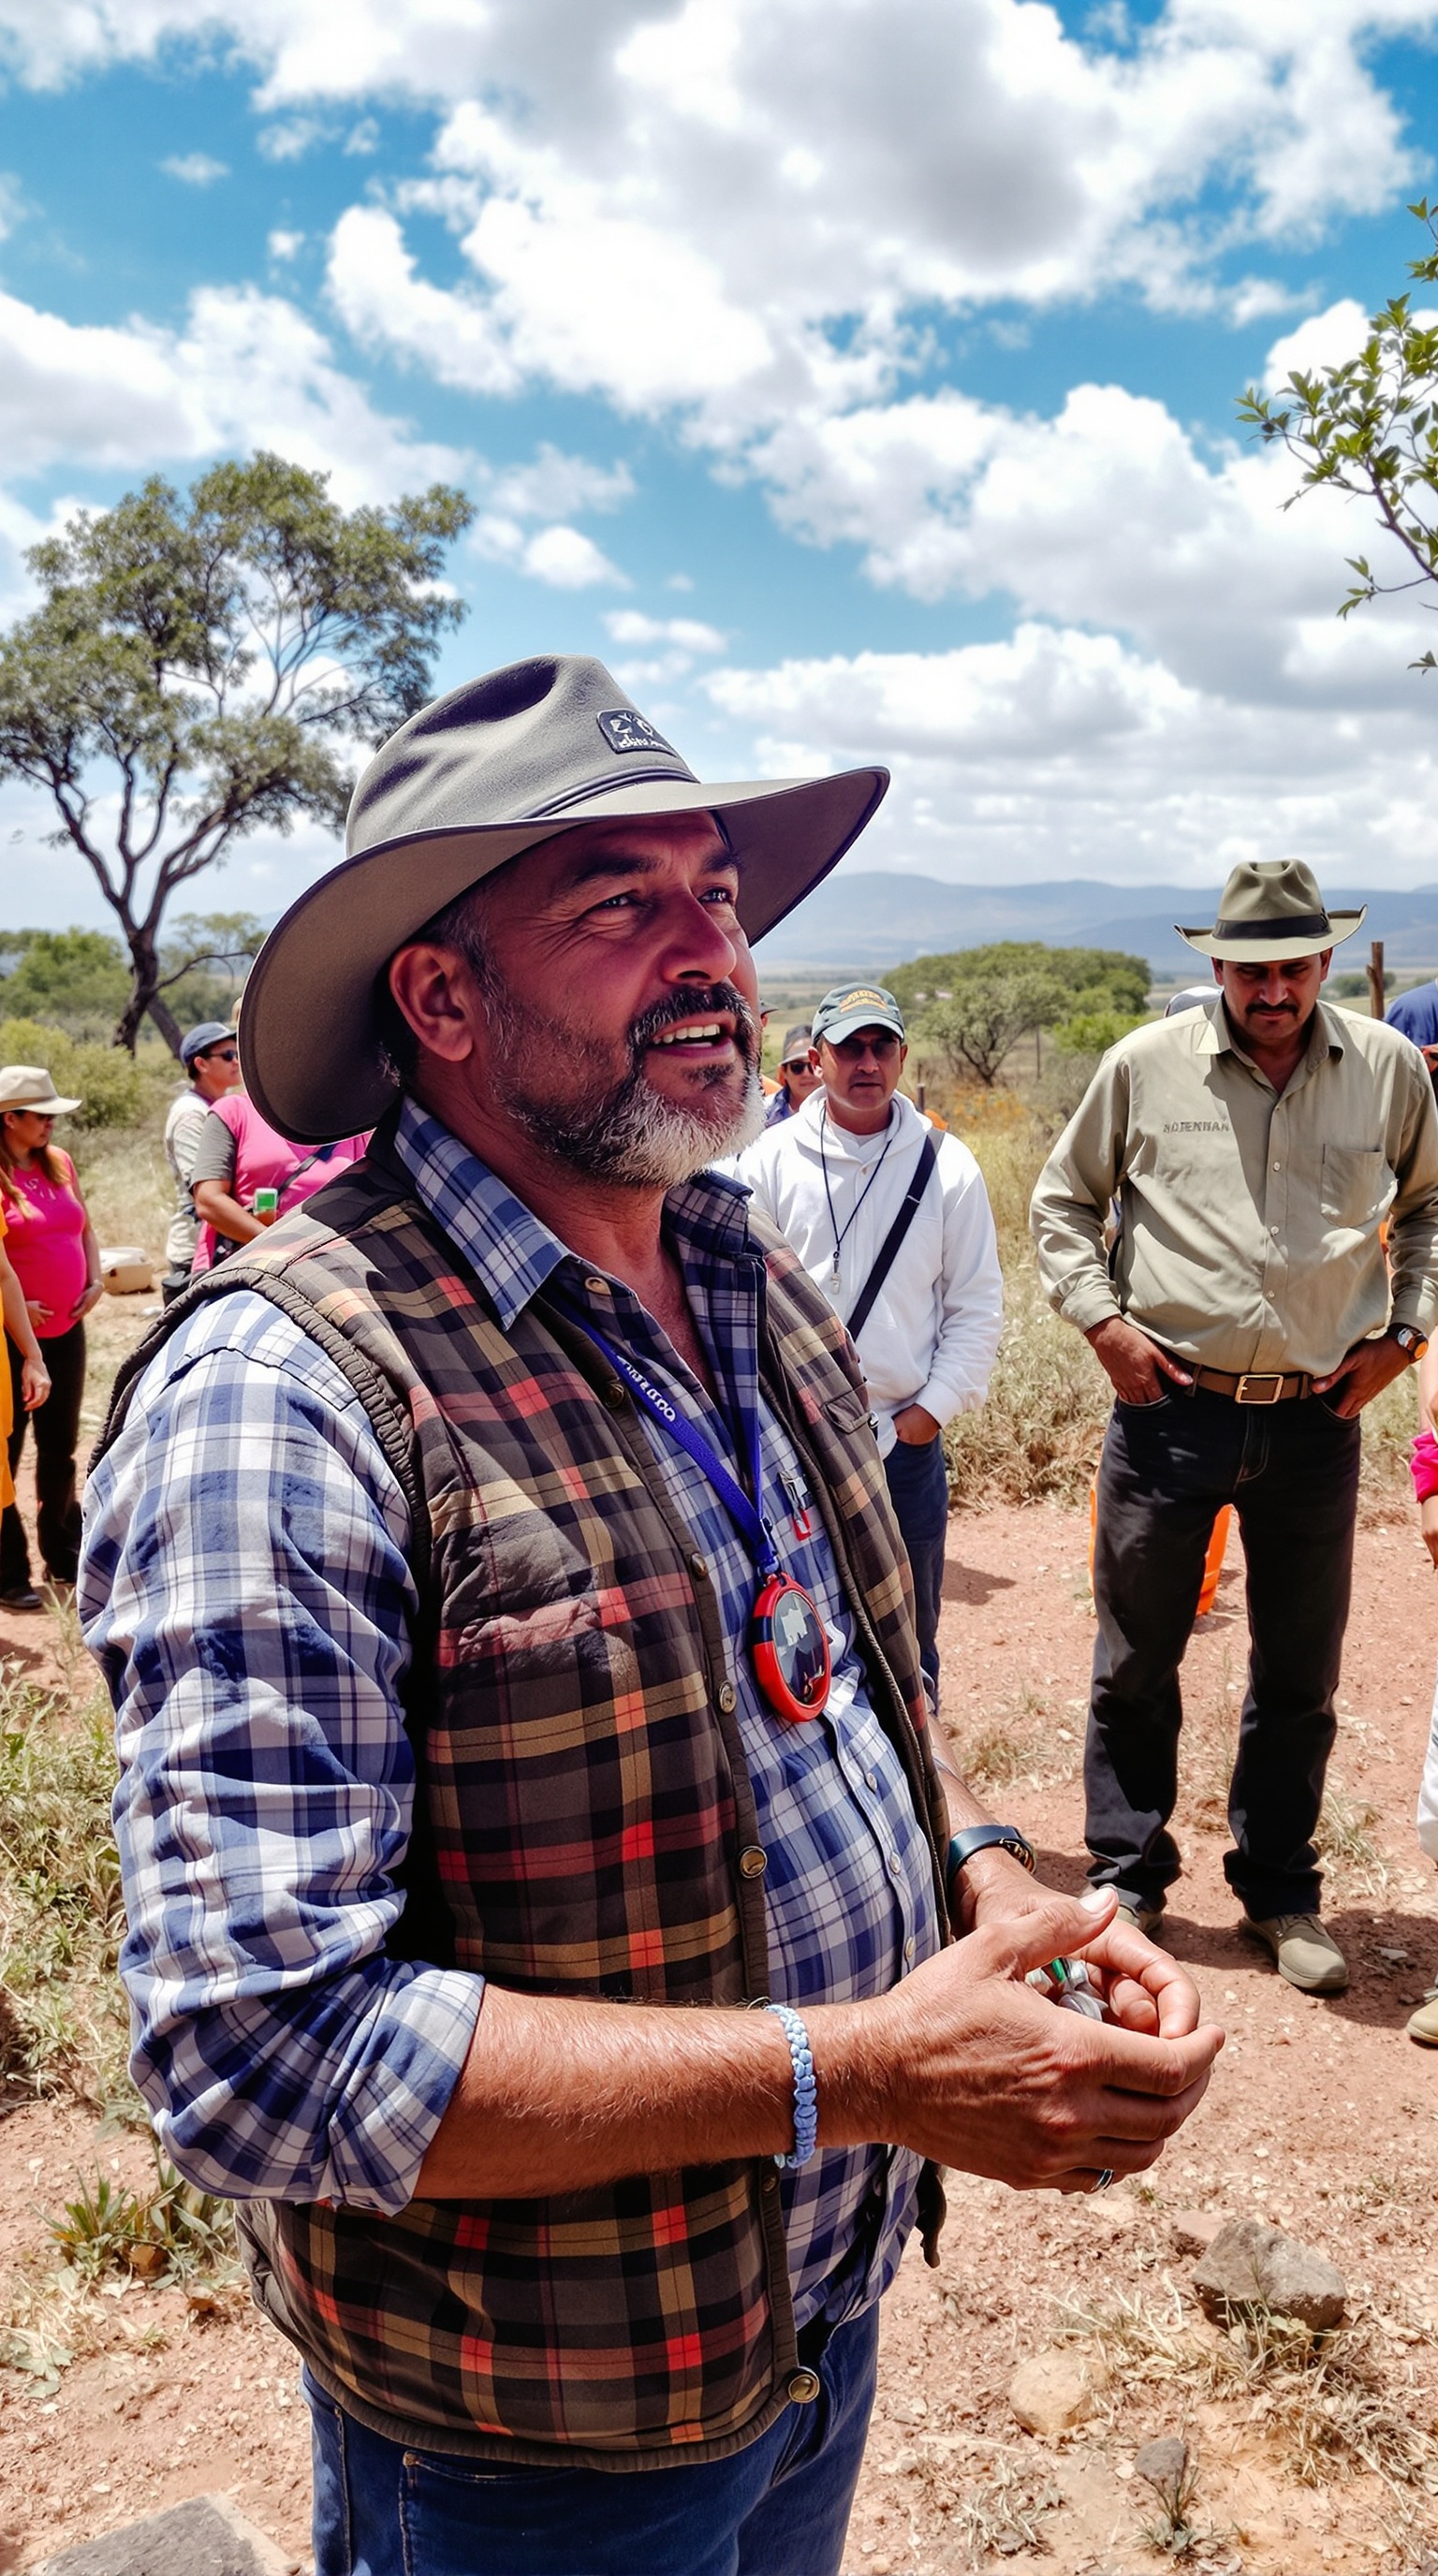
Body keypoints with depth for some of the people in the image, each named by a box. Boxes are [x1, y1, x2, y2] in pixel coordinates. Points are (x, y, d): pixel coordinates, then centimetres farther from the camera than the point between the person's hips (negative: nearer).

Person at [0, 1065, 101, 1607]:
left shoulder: (57, 1162, 8)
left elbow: (84, 1228, 18)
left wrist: (95, 1281, 5)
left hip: (66, 1330, 7)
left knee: (61, 1447, 17)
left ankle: (63, 1559, 31)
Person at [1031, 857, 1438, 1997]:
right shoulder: (1146, 1065, -1)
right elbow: (1063, 1199, 9)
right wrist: (1102, 1318, -3)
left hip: (1317, 1421, 1)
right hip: (1168, 1406, -1)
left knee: (1301, 1674, 12)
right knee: (1136, 1660, 8)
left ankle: (1280, 1891, 30)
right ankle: (1127, 1879, 26)